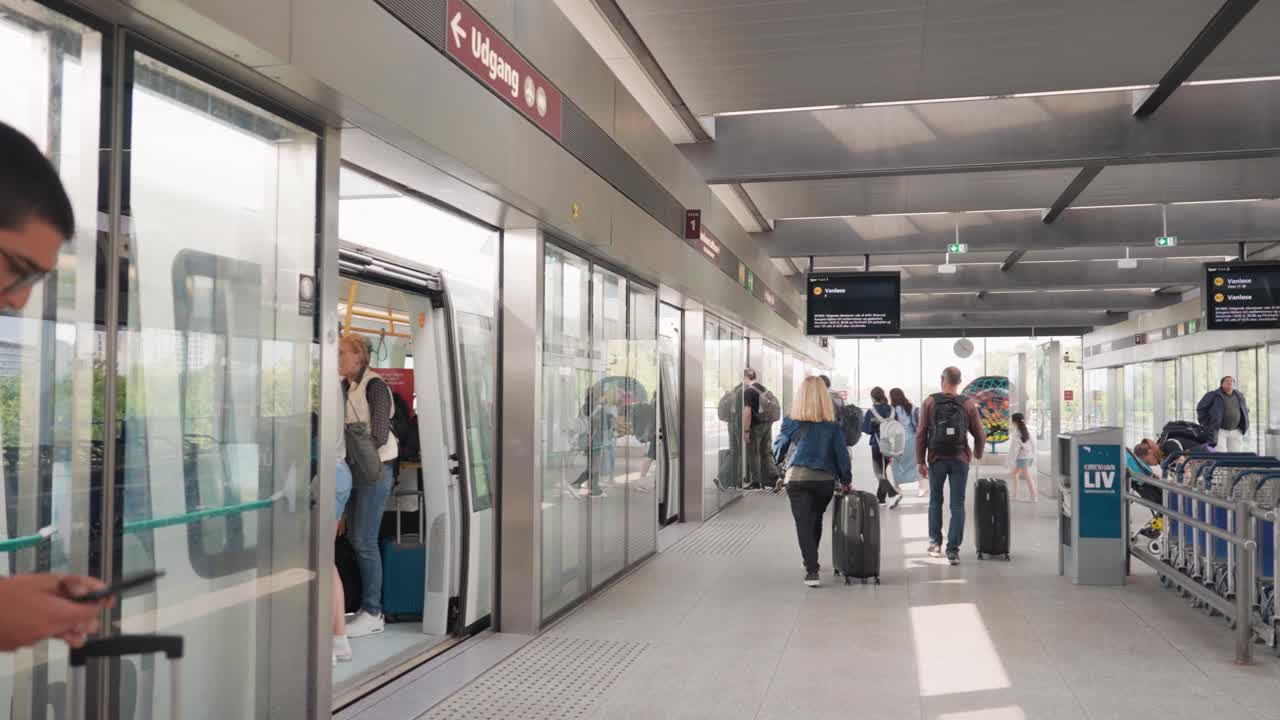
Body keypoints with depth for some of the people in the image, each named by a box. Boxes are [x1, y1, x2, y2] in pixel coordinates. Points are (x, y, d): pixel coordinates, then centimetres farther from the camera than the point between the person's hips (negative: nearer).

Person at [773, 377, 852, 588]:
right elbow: (841, 454, 2)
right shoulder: (833, 426, 1)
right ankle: (812, 562, 37)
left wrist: (782, 459, 31)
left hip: (797, 478, -2)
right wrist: (845, 480, 15)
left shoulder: (791, 423, -2)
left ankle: (812, 570, -16)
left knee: (803, 524, -4)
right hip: (825, 479, 2)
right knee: (816, 520, 22)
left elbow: (778, 448, 8)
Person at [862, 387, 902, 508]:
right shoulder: (891, 410, 0)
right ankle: (881, 497, 26)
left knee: (879, 472, 1)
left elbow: (866, 430, -9)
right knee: (883, 470, 19)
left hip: (878, 445, -5)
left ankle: (894, 493, -19)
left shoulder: (871, 412, -12)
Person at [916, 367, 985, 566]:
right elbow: (979, 435, 3)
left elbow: (921, 434, -5)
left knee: (935, 500, 18)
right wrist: (978, 454, 23)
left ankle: (935, 542, 17)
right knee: (957, 505, 5)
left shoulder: (929, 402, -2)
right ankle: (953, 550, 2)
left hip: (936, 459, 0)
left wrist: (920, 461, 0)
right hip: (960, 460, 0)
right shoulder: (968, 404, 0)